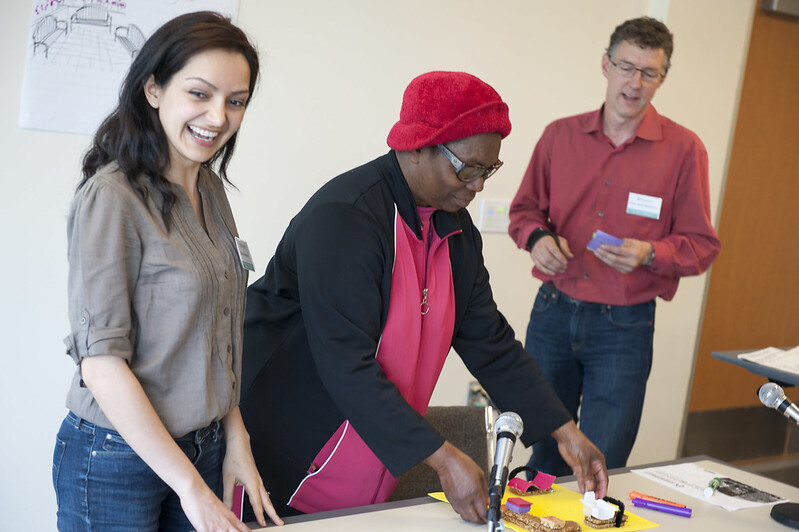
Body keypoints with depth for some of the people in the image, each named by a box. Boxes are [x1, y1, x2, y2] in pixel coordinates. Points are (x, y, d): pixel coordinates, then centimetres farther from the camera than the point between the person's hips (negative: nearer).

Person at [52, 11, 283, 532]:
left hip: (204, 446, 7)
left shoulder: (211, 190, 4)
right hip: (116, 461, -6)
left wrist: (235, 437, 2)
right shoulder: (110, 197, -18)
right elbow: (101, 362, -21)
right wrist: (190, 486, -18)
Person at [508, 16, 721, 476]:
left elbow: (702, 245, -1)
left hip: (624, 326, -3)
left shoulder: (684, 149, -3)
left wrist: (649, 254, -20)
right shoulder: (561, 135, 5)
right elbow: (525, 208, 15)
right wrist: (537, 237, -8)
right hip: (553, 313, 3)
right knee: (542, 457, 15)